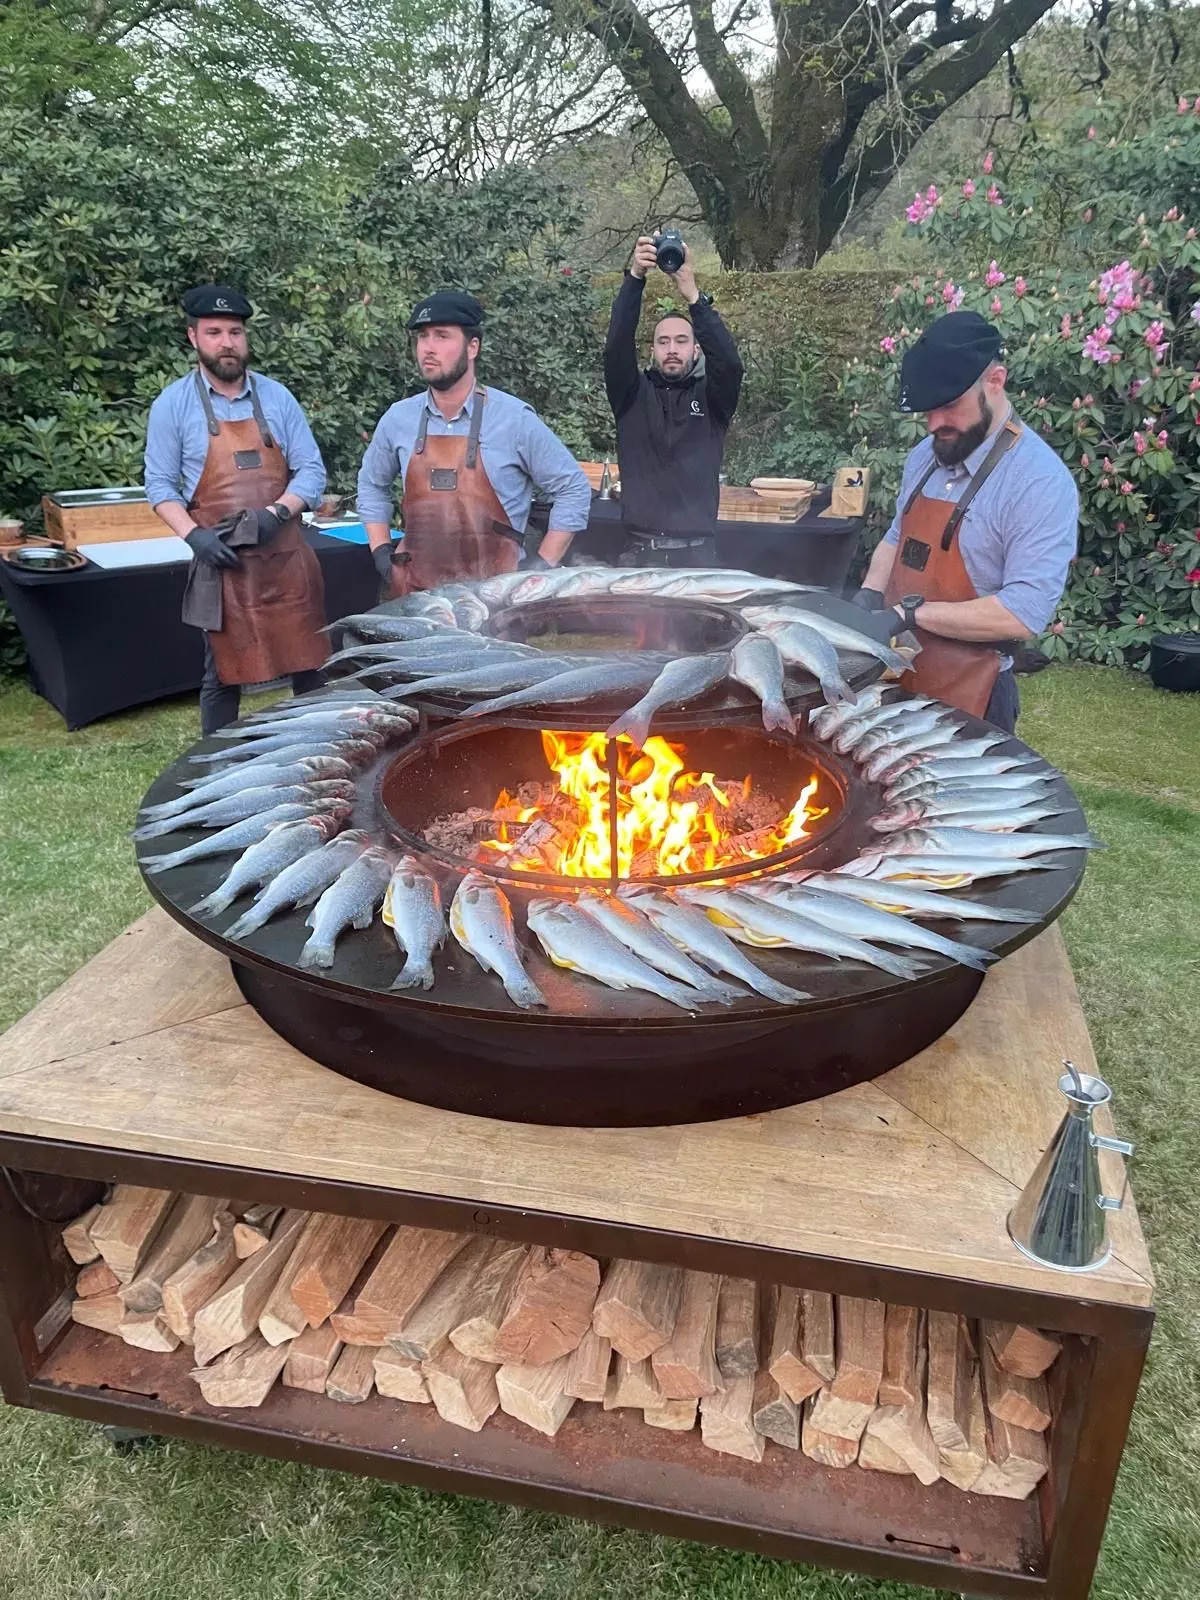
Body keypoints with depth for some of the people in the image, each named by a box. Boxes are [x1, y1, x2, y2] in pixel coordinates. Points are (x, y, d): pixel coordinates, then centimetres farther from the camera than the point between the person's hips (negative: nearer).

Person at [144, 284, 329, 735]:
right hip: (222, 561, -1)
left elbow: (312, 471, 2)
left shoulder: (276, 397, 4)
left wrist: (276, 513, -15)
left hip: (285, 556, 2)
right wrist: (193, 535, -15)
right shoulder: (173, 404, 1)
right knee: (223, 673, 6)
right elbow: (160, 484, 2)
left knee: (309, 666, 6)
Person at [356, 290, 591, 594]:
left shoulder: (515, 419, -7)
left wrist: (542, 565, -6)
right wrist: (381, 553, 8)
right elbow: (371, 483, 19)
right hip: (415, 588, 3)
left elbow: (573, 488, -1)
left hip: (493, 590, -3)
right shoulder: (398, 418, 3)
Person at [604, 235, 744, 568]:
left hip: (697, 552, 0)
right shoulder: (633, 396, 9)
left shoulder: (712, 399, 8)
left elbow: (730, 362, -12)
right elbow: (617, 346, -7)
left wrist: (693, 295, -22)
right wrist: (635, 277, -20)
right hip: (639, 552, 0)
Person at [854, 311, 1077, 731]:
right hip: (896, 679, 7)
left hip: (966, 697, -7)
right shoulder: (925, 455, 4)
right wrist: (871, 594, -2)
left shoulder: (1042, 482, -18)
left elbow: (1026, 613, -24)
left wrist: (912, 612, -25)